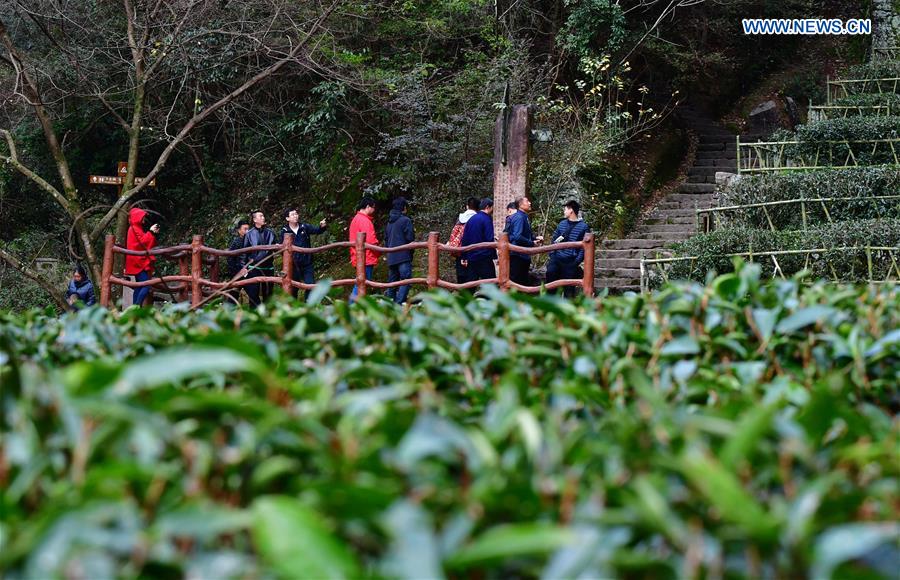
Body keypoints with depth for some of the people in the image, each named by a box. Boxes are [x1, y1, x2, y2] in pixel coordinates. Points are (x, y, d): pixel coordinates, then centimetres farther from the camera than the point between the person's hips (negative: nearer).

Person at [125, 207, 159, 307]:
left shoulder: (137, 228, 20)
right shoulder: (134, 229, -9)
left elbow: (144, 241, 21)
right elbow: (143, 242, -18)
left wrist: (153, 233, 10)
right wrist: (150, 232, -13)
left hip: (139, 262, 11)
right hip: (138, 262, -11)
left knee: (139, 286, 9)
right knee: (146, 286, -18)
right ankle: (137, 307, -22)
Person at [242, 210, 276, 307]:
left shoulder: (269, 233, 6)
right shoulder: (250, 234, -1)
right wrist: (243, 266, -2)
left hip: (268, 267, 3)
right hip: (254, 268, -3)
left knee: (268, 293, 8)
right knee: (253, 293, -2)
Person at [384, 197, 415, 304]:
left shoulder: (389, 222, 15)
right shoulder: (405, 220, -9)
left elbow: (386, 239, 20)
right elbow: (410, 238, -12)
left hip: (391, 258, 8)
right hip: (403, 256, -8)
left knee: (392, 282, 14)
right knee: (406, 280, -9)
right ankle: (399, 304, -19)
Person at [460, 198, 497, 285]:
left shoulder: (471, 219, 11)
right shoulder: (487, 219, -10)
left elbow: (464, 239, 13)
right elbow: (489, 239, -16)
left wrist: (464, 257, 17)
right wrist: (495, 256, -11)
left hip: (471, 258, 7)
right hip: (484, 258, -7)